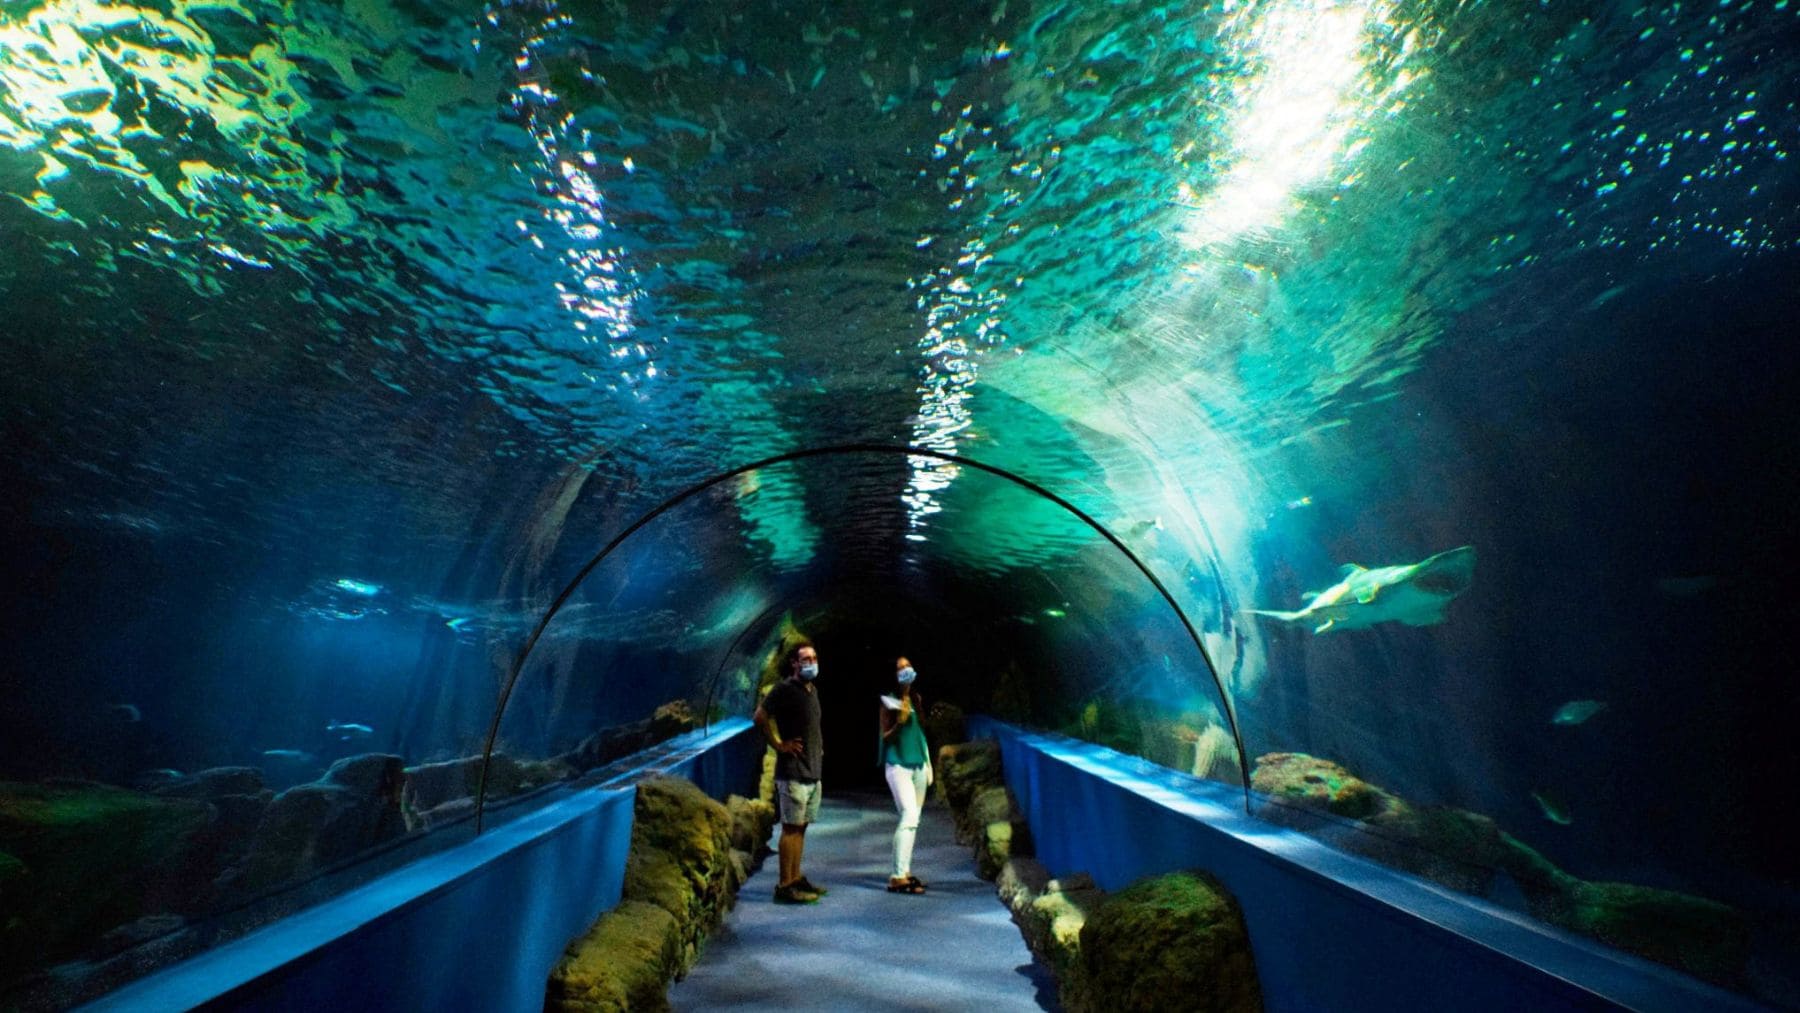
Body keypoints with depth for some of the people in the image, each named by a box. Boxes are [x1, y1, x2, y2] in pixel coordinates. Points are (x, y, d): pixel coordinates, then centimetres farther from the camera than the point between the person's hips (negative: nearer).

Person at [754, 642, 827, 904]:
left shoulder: (812, 690, 13)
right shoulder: (784, 688, -13)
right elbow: (760, 717, -18)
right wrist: (779, 745, -15)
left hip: (813, 771, 8)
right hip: (793, 772, -8)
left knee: (801, 827, 14)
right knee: (791, 827, -2)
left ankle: (796, 878, 24)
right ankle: (785, 886, 7)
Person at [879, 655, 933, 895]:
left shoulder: (916, 699, 9)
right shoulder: (889, 702, -9)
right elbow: (885, 737, -7)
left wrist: (928, 762, 18)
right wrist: (899, 722, -24)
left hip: (918, 764, 7)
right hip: (898, 765, -6)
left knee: (913, 819, 9)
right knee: (909, 816, -14)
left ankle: (905, 870, 21)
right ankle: (897, 878, -8)